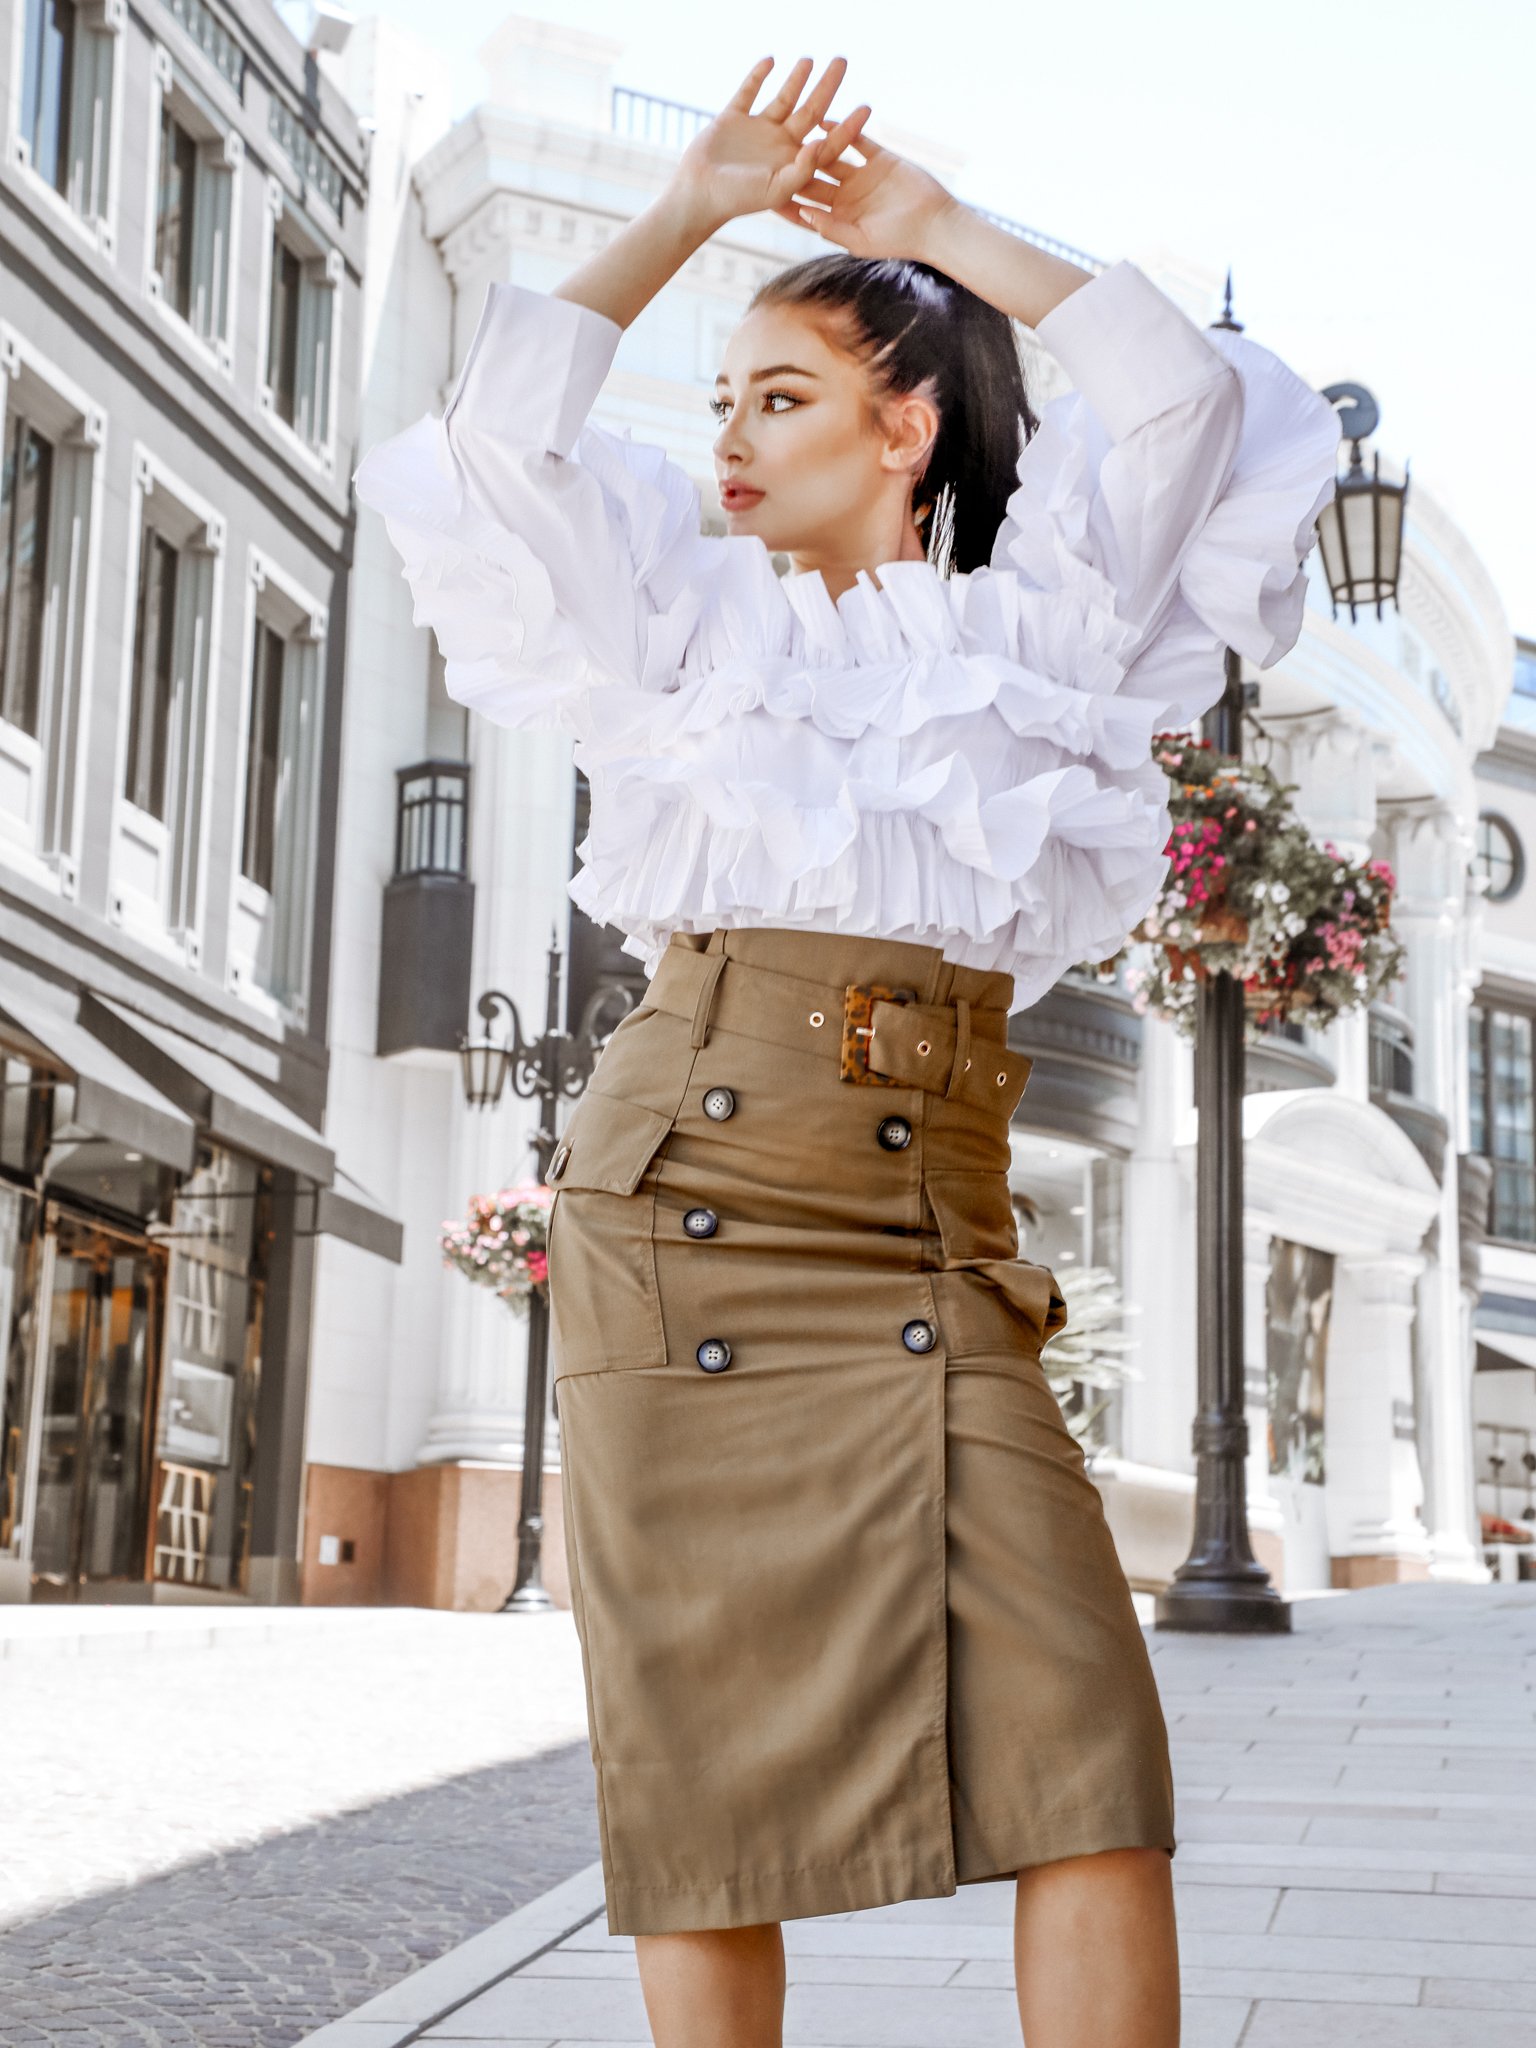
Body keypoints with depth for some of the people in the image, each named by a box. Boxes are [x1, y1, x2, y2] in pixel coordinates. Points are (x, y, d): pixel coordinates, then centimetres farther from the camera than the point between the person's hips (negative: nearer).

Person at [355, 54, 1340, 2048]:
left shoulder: (1032, 624, 17)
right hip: (688, 1204, 0)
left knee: (1089, 1762, -10)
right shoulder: (686, 611, 18)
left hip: (936, 1236, 1)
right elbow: (484, 452, 8)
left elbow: (1187, 405, 8)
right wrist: (690, 211, 13)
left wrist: (941, 226, 13)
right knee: (711, 1796, -3)